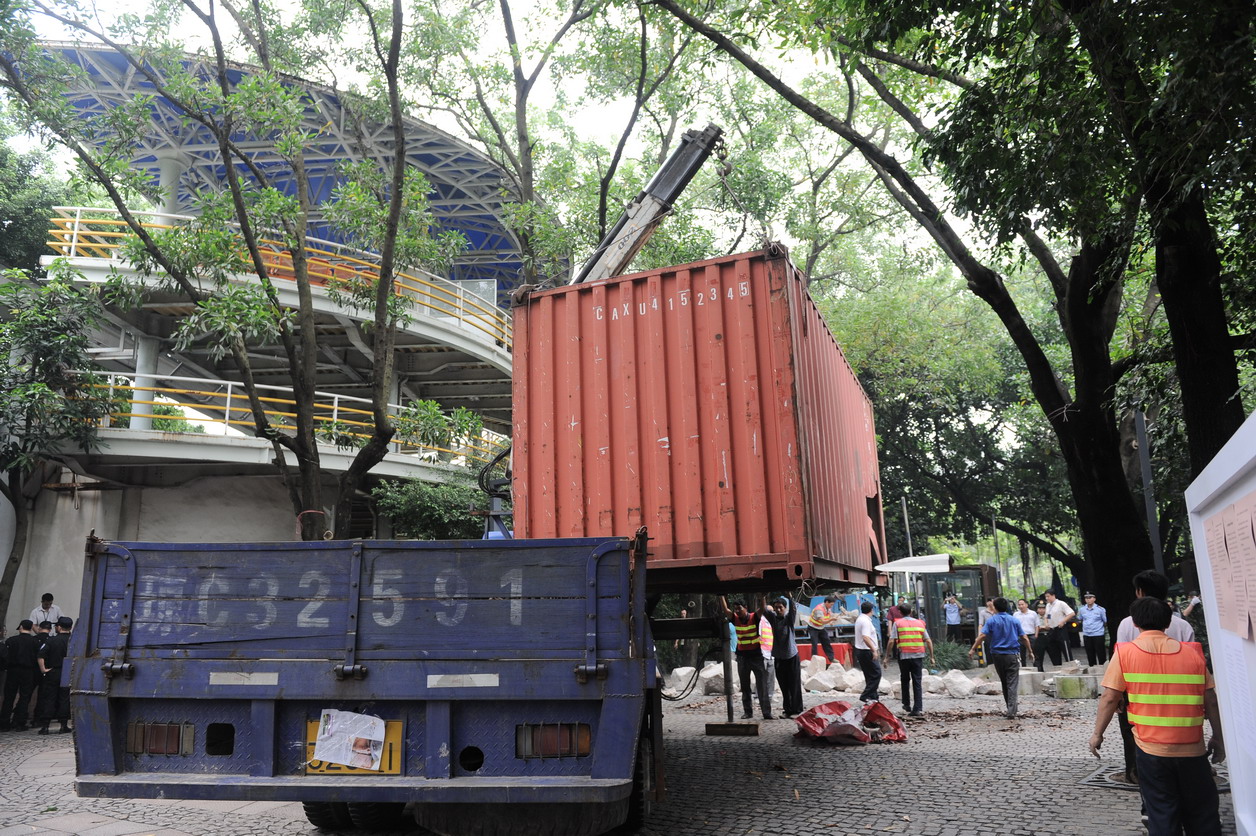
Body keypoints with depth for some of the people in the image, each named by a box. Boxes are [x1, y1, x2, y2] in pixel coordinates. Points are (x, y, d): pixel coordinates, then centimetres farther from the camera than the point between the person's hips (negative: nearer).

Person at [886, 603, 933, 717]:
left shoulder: (897, 623, -1)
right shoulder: (919, 623, 8)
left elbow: (891, 641, -8)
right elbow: (928, 641, 7)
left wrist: (887, 656, -2)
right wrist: (931, 656, 15)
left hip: (904, 656, -2)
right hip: (918, 656, 2)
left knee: (905, 680, 17)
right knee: (917, 682, 4)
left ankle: (907, 705, 25)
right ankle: (918, 708, -3)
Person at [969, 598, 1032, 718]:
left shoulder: (991, 620, -2)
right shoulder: (1014, 620, 4)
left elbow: (982, 636, -11)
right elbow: (1024, 638, 5)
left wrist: (973, 649, -6)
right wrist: (1030, 651, 18)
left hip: (997, 655, 0)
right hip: (1013, 655, 0)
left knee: (1004, 682, 16)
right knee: (1012, 683, -4)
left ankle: (1010, 708, 24)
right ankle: (1011, 711, -14)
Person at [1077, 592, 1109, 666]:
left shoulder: (1100, 609, -6)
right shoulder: (1082, 609, 4)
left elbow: (1105, 621, 5)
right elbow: (1079, 619, 20)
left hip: (1098, 635, -4)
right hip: (1086, 635, 4)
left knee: (1101, 654, -1)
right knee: (1090, 654, 11)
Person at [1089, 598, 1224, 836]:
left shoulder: (1124, 652, -4)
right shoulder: (1192, 652, 1)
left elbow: (1109, 698, -7)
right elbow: (1211, 700, 2)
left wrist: (1097, 733, 4)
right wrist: (1218, 738, 14)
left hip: (1151, 749, -2)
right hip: (1192, 749, 2)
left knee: (1161, 816, 8)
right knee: (1202, 816, 18)